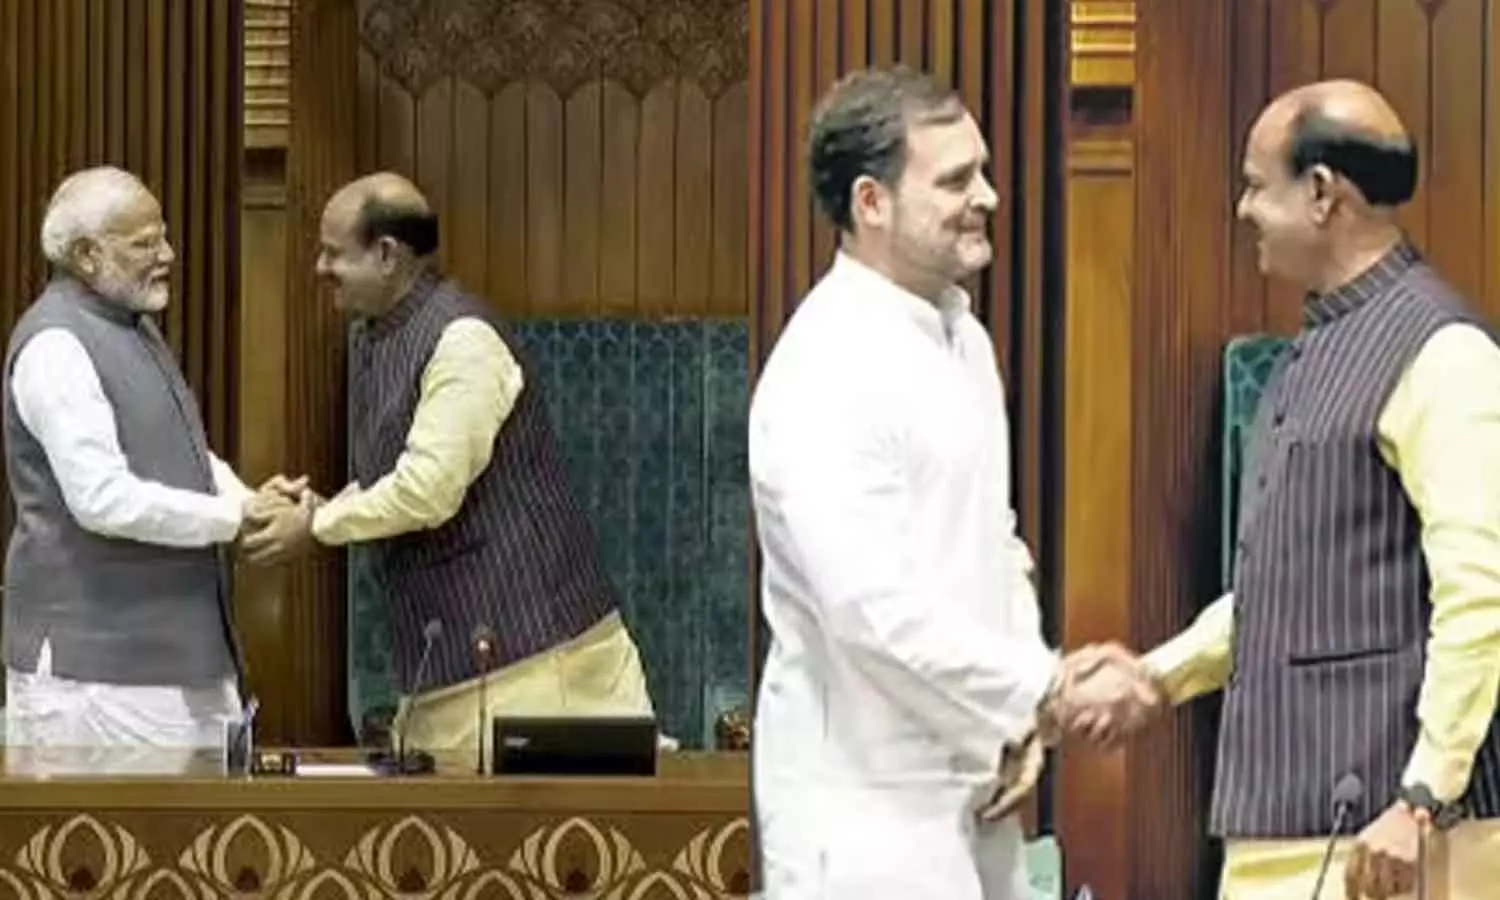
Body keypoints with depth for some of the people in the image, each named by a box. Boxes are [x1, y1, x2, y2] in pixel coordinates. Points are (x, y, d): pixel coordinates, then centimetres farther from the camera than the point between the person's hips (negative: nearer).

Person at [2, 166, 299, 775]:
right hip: (95, 655, -9)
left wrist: (249, 499, 3)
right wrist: (234, 516, -15)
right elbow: (104, 499, -23)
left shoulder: (134, 328, 14)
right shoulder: (56, 346, -16)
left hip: (177, 640, 9)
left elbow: (182, 453, 24)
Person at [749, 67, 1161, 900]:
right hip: (866, 808, -9)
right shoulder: (826, 374, -18)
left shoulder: (961, 337, 11)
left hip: (967, 790, 9)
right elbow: (871, 606, -24)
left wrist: (1020, 717, 5)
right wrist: (1048, 692, -14)